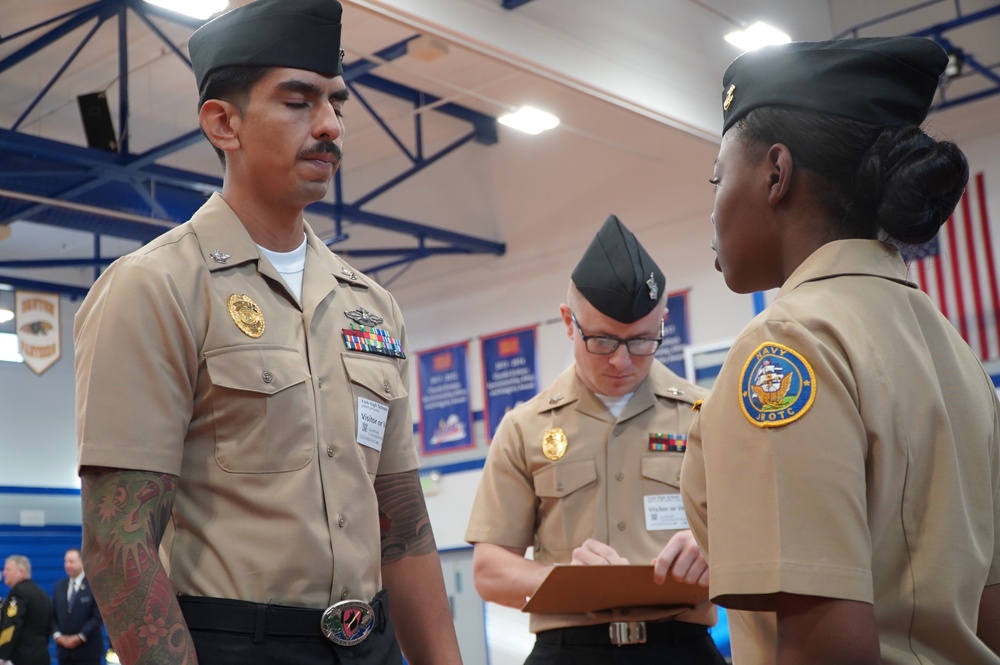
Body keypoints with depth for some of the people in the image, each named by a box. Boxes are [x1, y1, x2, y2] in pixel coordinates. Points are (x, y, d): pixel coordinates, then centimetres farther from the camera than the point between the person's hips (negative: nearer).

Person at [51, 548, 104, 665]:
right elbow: (53, 615, 11)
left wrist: (80, 637, -15)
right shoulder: (59, 586, 12)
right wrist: (57, 635, -5)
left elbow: (98, 616, -11)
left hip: (88, 650, -5)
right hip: (64, 650, 5)